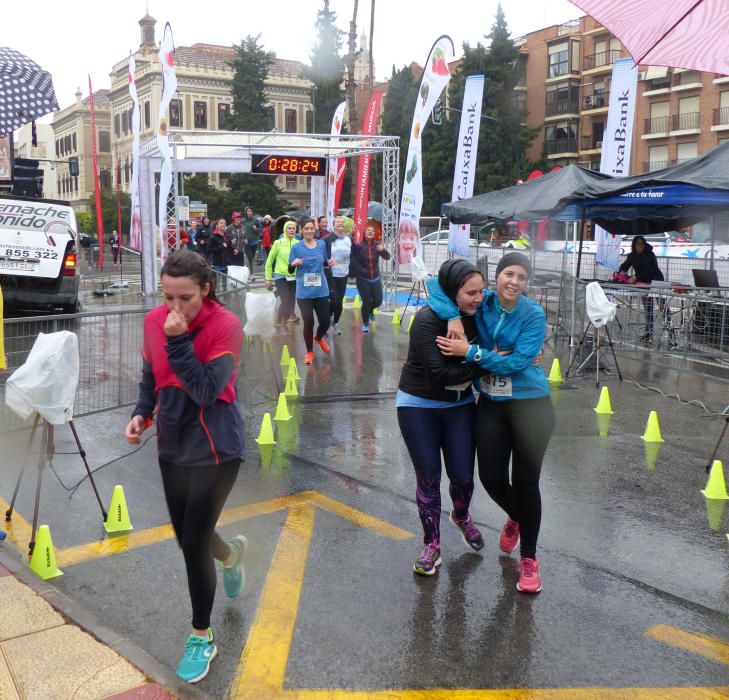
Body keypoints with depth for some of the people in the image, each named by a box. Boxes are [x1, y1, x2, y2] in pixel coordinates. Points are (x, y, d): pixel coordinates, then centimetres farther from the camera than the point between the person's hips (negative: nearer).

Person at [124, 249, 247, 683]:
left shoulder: (226, 326, -19)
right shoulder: (154, 321, -3)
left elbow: (206, 391, -24)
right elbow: (150, 377, 11)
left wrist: (179, 341, -30)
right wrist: (141, 414, -6)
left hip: (215, 448, -6)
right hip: (173, 446, 6)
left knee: (194, 542, -3)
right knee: (187, 537, 17)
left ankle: (202, 638, 20)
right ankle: (232, 553, 53)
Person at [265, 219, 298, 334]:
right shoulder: (278, 243, -4)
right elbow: (269, 261, 3)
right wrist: (268, 278, 3)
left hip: (294, 277, 3)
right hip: (281, 276, -3)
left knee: (292, 303, 6)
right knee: (285, 302, -12)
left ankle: (285, 323, 30)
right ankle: (278, 324, 11)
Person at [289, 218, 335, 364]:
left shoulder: (321, 244, 3)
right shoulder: (296, 247, -6)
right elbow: (290, 271, -4)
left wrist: (330, 263, -4)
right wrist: (293, 264, -25)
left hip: (321, 290, 3)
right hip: (304, 292, -3)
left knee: (325, 322, 5)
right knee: (308, 322, -5)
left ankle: (318, 338, 41)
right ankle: (309, 351, 19)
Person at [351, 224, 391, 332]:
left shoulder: (377, 245, 0)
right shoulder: (358, 246, -11)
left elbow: (387, 257, -8)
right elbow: (353, 261, -11)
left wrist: (383, 250, -24)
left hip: (375, 278, 3)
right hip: (362, 279, -3)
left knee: (378, 301, 3)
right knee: (366, 301, -3)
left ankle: (370, 310, 38)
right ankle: (365, 323, 19)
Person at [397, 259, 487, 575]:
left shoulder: (475, 315, -8)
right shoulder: (427, 320, -25)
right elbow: (439, 373, -30)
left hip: (460, 405, 4)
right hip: (419, 407, -4)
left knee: (463, 475, 6)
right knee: (428, 477, 5)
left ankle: (461, 517, 40)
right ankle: (431, 545, 22)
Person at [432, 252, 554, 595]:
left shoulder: (533, 315, -13)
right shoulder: (482, 303, -4)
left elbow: (519, 361, -20)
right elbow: (437, 284, -3)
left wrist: (471, 352, -24)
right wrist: (454, 317, -20)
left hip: (530, 406, -3)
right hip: (491, 405, 4)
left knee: (525, 480, 1)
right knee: (491, 477, 6)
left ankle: (529, 559, 18)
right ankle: (515, 517, 42)